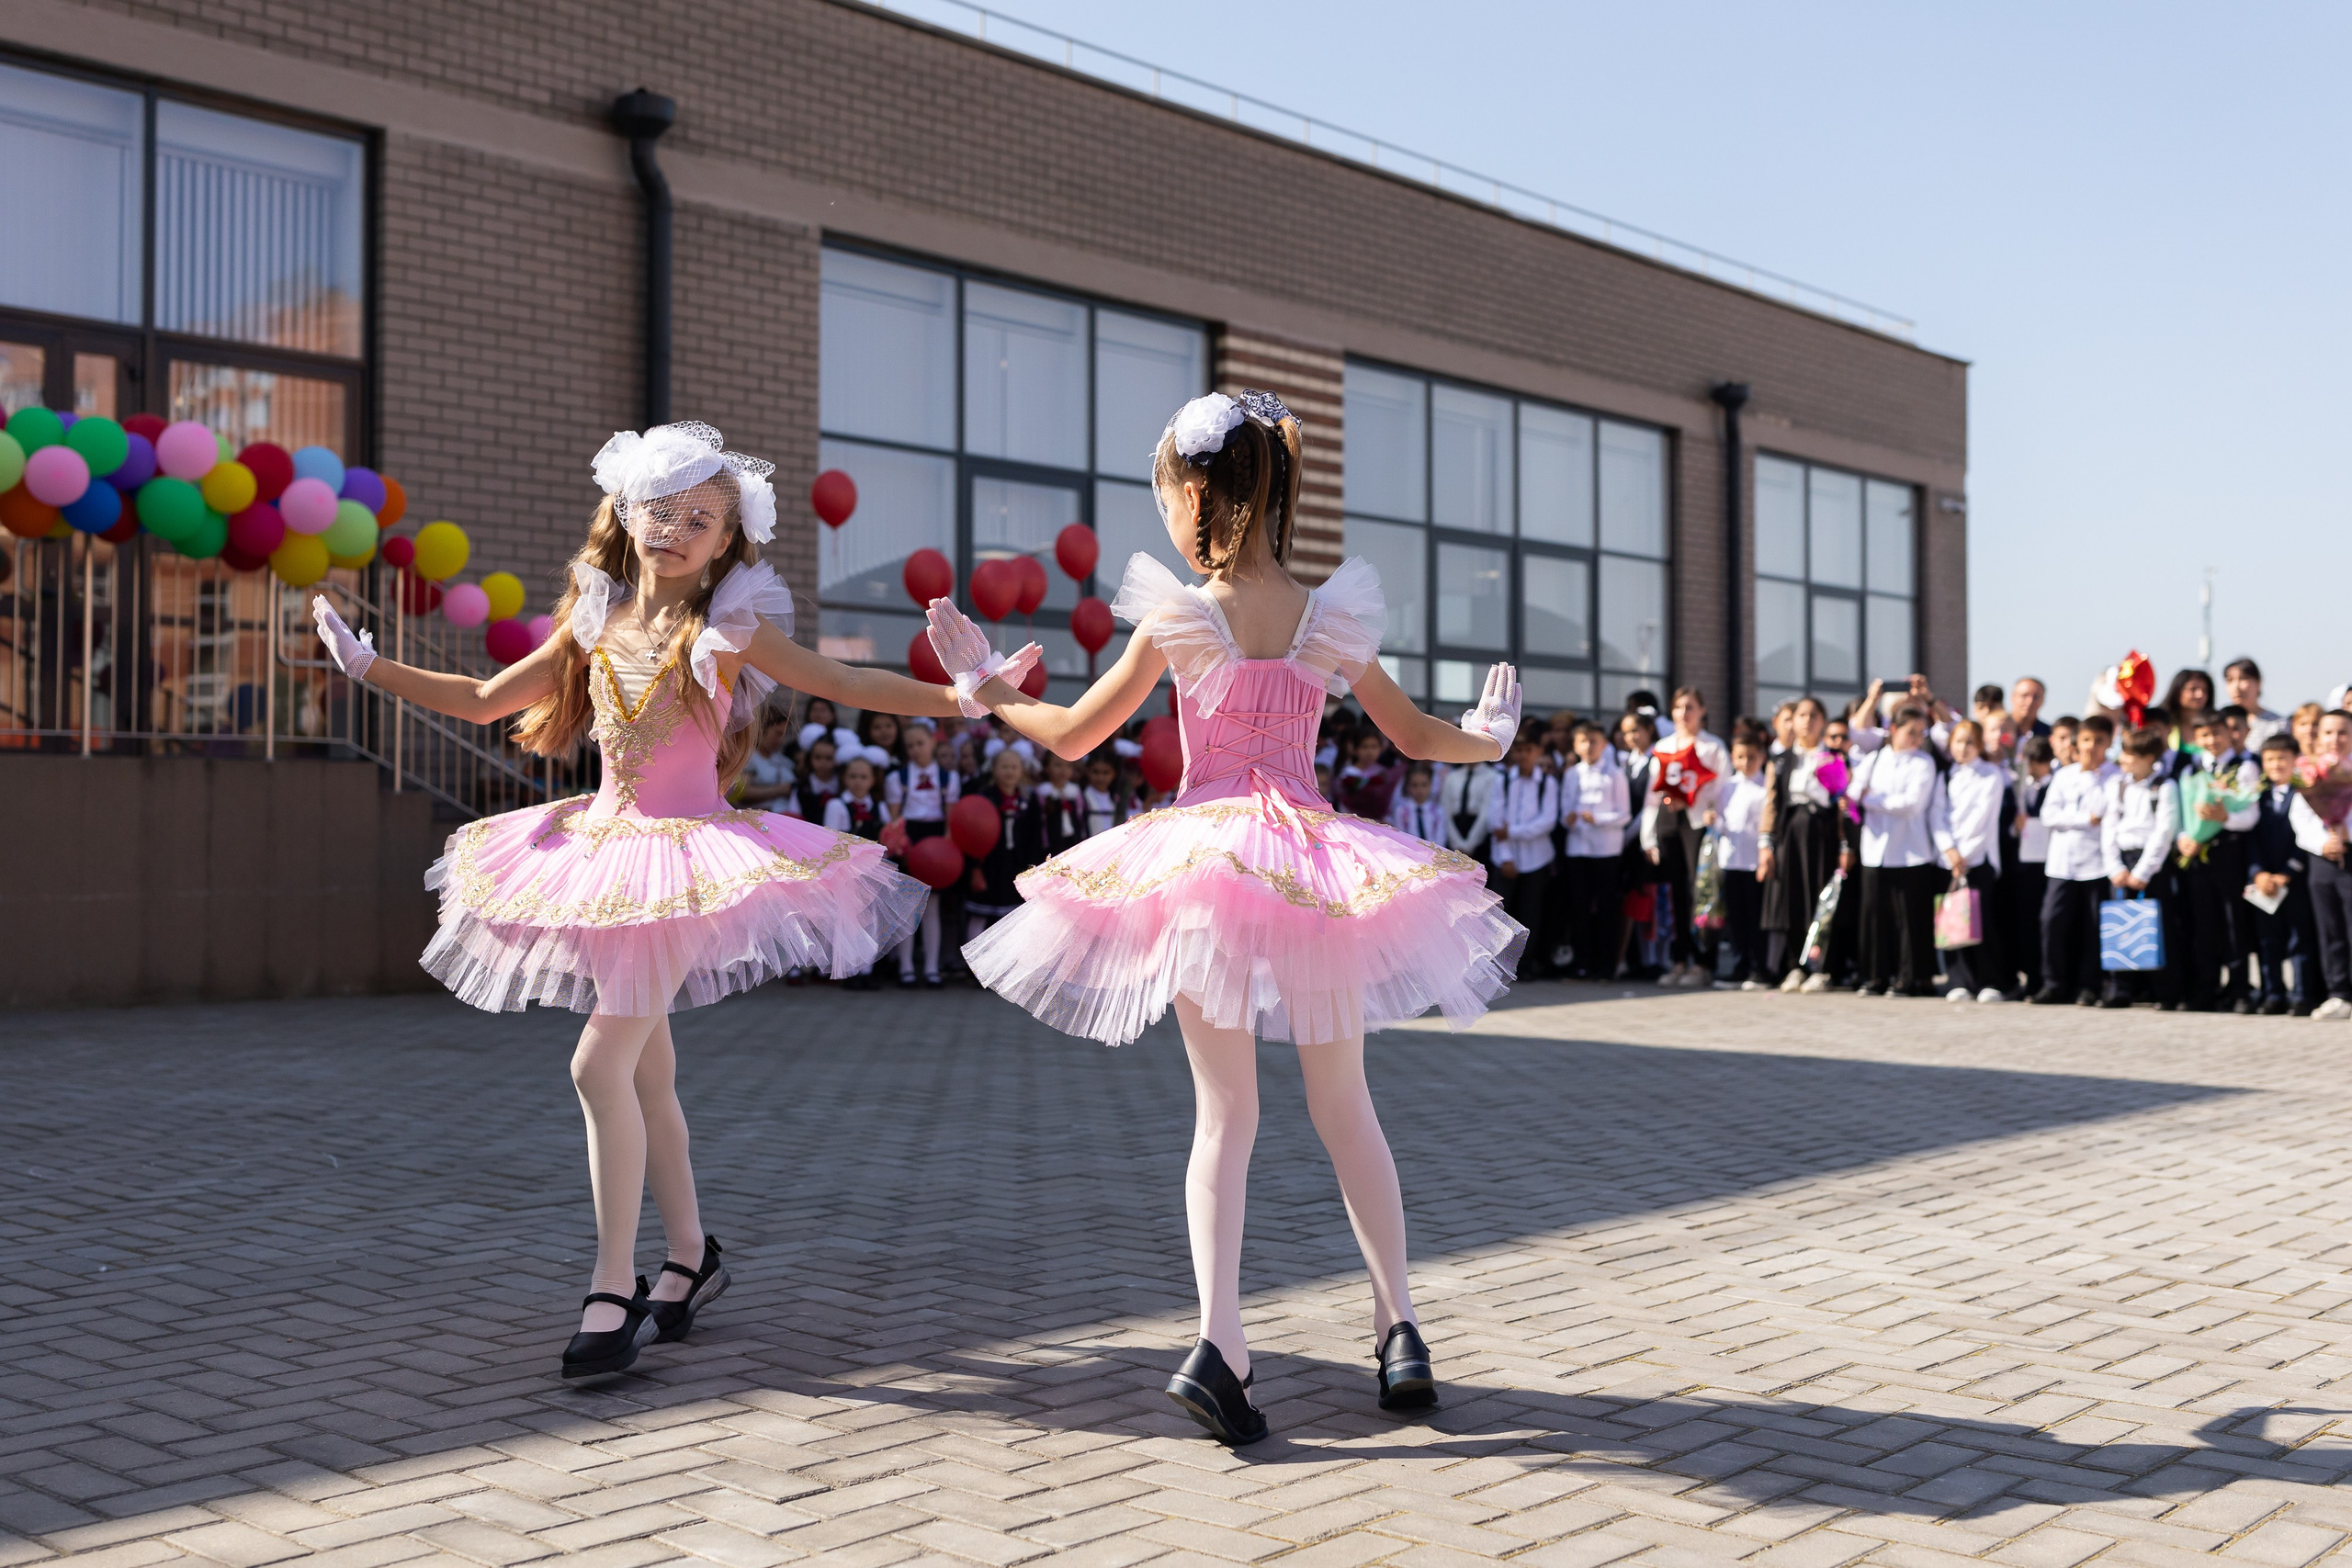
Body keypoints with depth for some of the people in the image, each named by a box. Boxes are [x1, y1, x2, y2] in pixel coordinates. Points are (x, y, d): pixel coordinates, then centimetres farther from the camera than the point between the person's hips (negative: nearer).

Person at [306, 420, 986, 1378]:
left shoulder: (733, 630, -6)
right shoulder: (595, 624, 7)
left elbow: (850, 686, -6)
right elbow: (483, 701, 15)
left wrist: (967, 696, -16)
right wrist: (369, 668, 13)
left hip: (688, 859, -6)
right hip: (605, 855, 6)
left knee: (602, 1062, -15)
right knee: (646, 1073, 13)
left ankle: (613, 1289, -8)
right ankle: (691, 1255, 28)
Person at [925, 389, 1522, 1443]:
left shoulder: (1178, 618, -5)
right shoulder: (1331, 619, 2)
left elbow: (1071, 735, 2)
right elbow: (1418, 738, 12)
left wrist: (982, 685, 19)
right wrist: (1492, 734, 33)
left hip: (1204, 857, -2)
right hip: (1318, 865, 2)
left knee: (1223, 1109, 4)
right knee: (1343, 1103, 15)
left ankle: (1219, 1342, -10)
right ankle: (1399, 1326, 19)